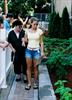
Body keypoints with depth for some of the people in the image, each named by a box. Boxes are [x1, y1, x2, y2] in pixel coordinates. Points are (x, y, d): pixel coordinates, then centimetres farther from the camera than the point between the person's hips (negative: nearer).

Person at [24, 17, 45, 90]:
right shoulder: (27, 31, 2)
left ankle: (35, 82, 18)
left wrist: (42, 51, -4)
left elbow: (41, 42, 1)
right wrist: (24, 40, -11)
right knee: (28, 67, 3)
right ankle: (29, 83, 12)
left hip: (36, 50, -2)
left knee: (35, 67, 5)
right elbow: (25, 40, 12)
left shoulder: (40, 31, -3)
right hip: (29, 50, 2)